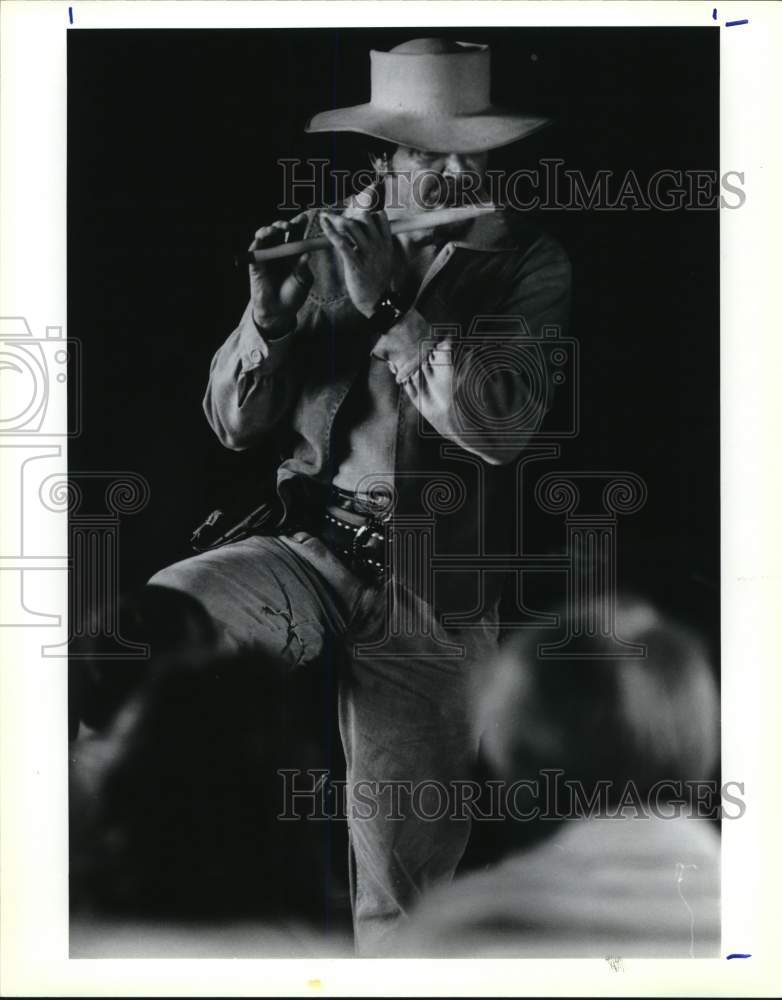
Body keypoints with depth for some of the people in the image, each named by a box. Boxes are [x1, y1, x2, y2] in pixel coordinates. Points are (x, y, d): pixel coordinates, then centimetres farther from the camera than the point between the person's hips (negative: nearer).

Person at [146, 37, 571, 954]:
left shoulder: (528, 266, -1)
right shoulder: (318, 245, 5)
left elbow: (500, 424, -17)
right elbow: (233, 424, 5)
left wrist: (389, 305, -19)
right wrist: (268, 313, -13)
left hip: (429, 600, -1)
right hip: (308, 551, 2)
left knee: (399, 894, 6)